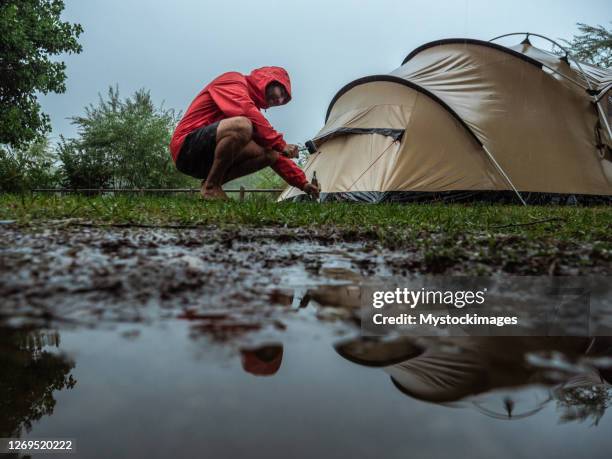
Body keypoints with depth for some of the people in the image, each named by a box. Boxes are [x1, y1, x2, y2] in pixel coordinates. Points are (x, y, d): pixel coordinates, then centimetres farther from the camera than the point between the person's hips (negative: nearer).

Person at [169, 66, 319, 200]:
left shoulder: (252, 104, 21)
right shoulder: (233, 80, -2)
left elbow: (272, 147, 18)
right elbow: (246, 113, -23)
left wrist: (302, 182, 12)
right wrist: (280, 144, -18)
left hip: (208, 158, 8)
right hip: (187, 147, -8)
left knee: (270, 153, -5)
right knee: (242, 125, -33)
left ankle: (213, 183, -6)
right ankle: (210, 187, -19)